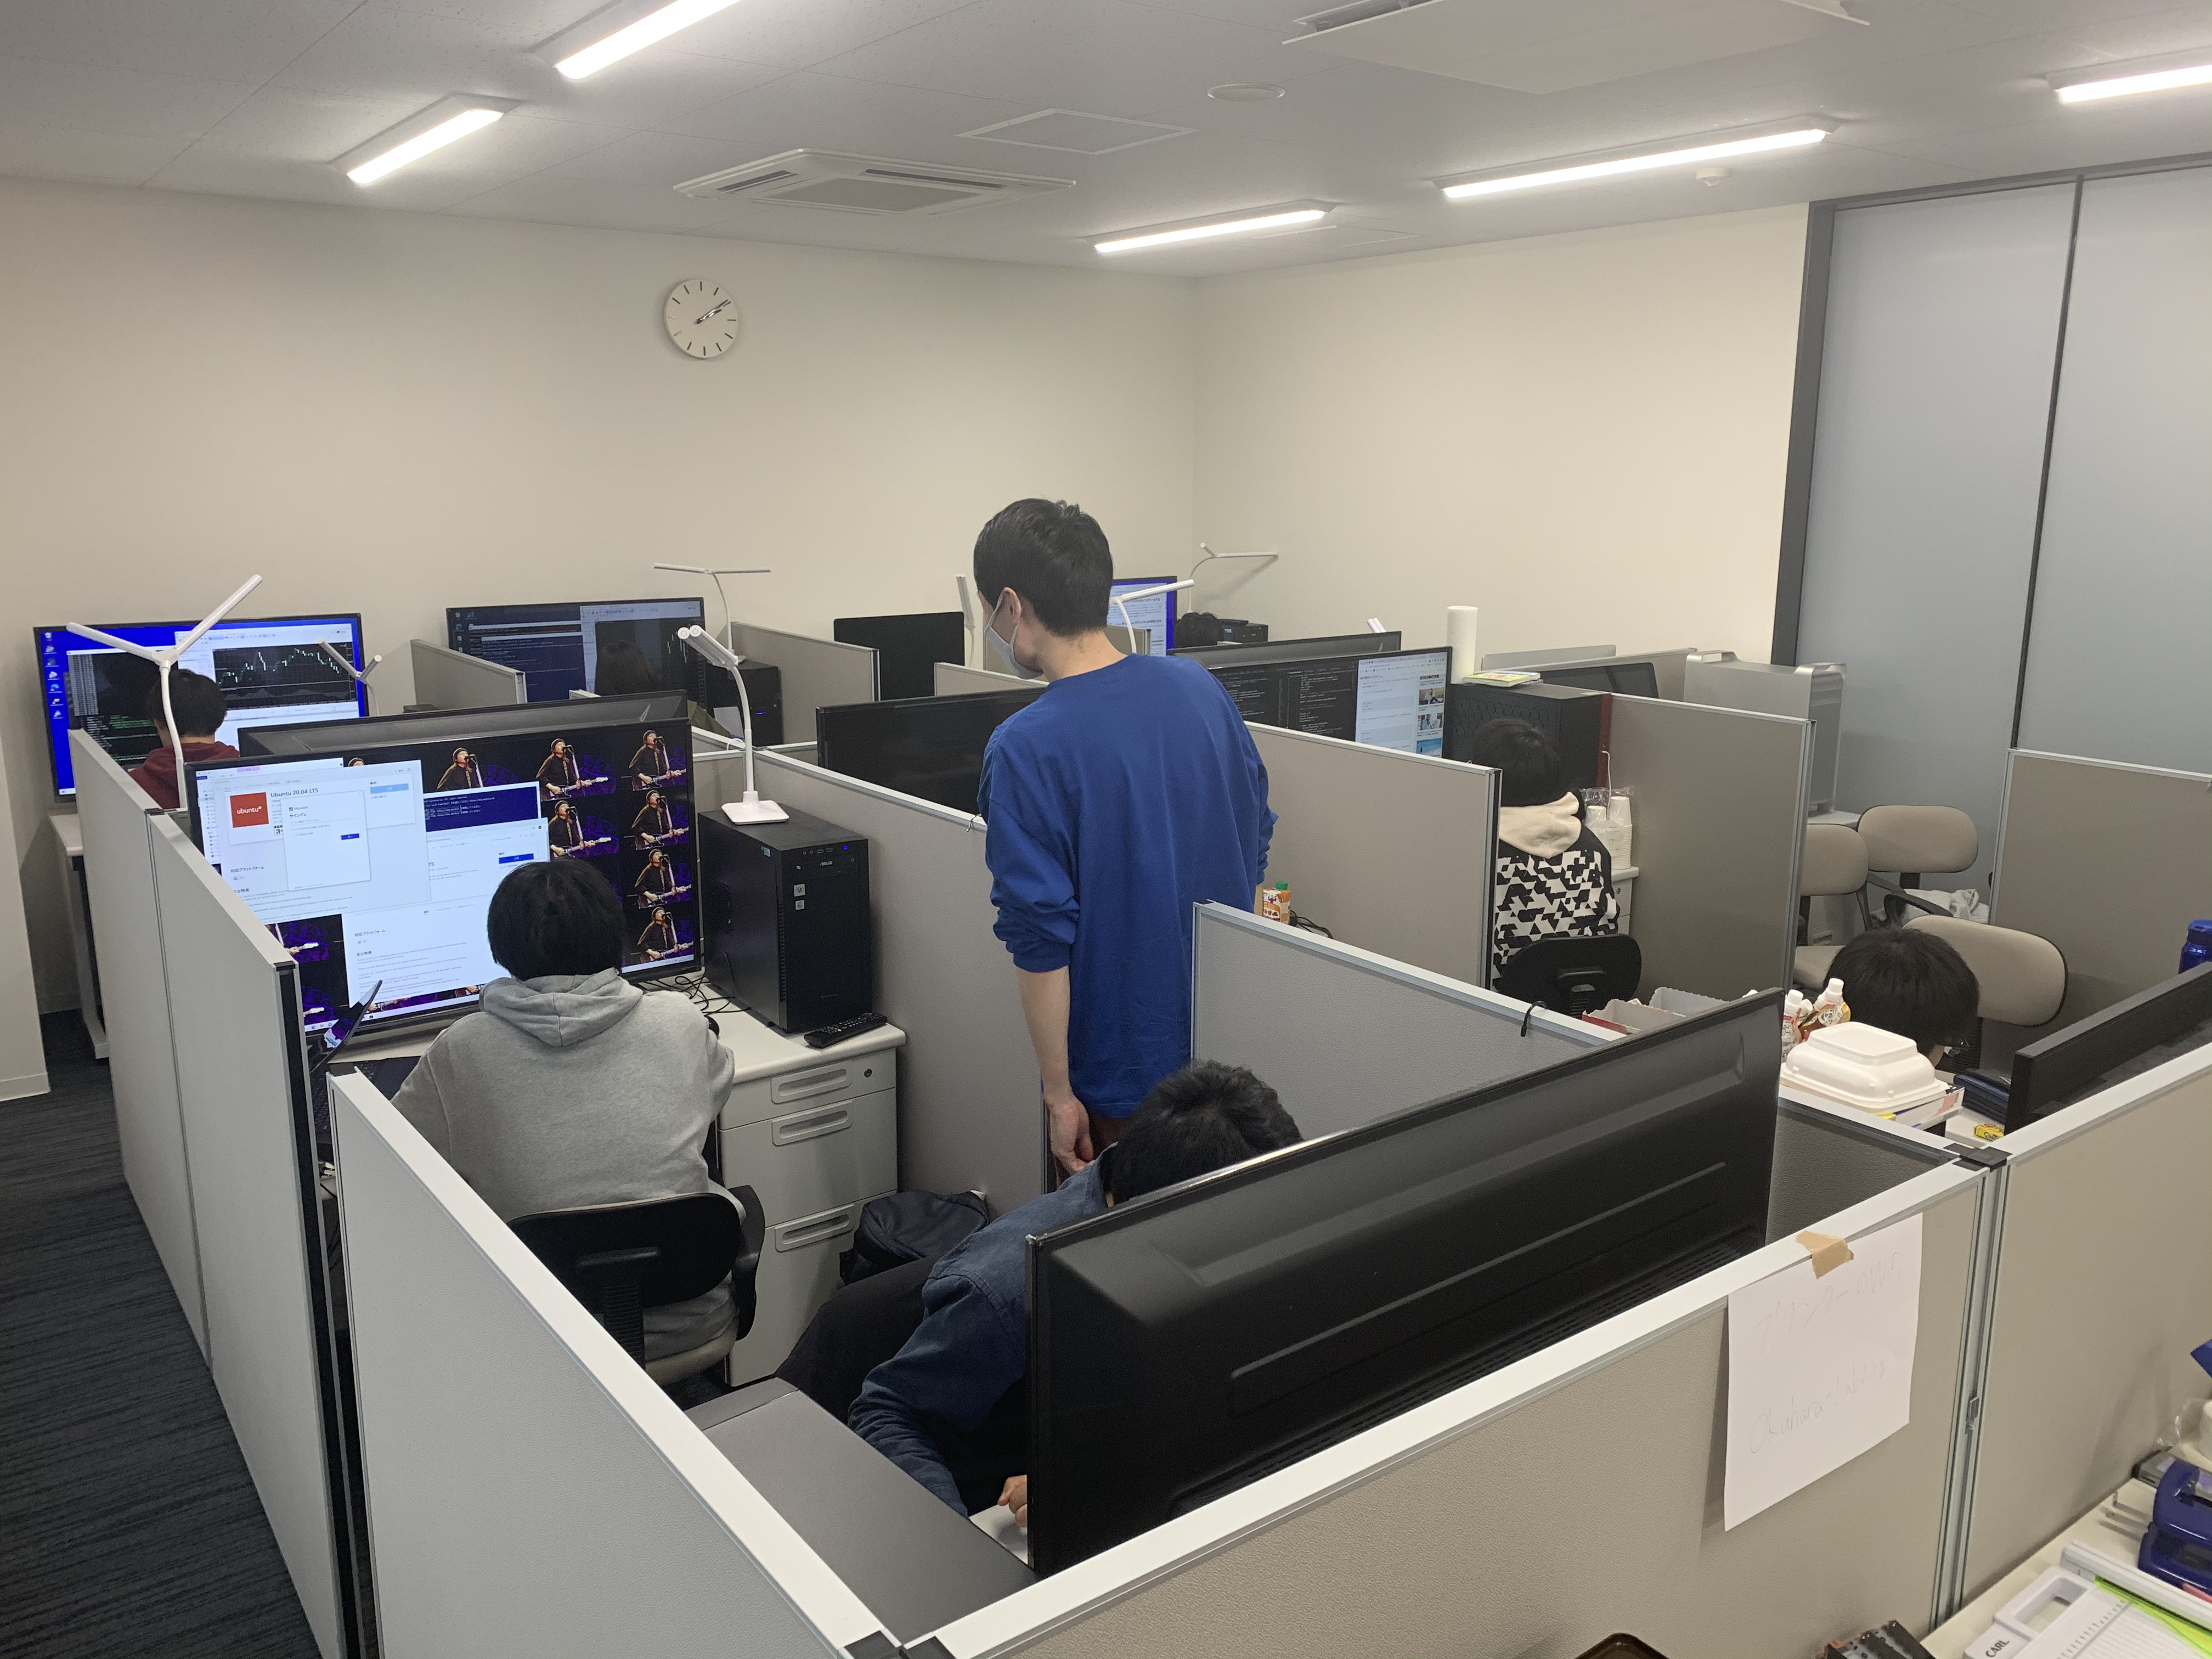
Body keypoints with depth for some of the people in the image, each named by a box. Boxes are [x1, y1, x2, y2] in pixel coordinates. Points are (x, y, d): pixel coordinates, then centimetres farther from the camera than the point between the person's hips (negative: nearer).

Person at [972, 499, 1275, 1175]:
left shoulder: (1026, 751, -21)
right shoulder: (1199, 687, -3)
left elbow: (1041, 941, -21)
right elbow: (1256, 845, 7)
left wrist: (1059, 1095, -12)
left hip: (1123, 1076, -6)